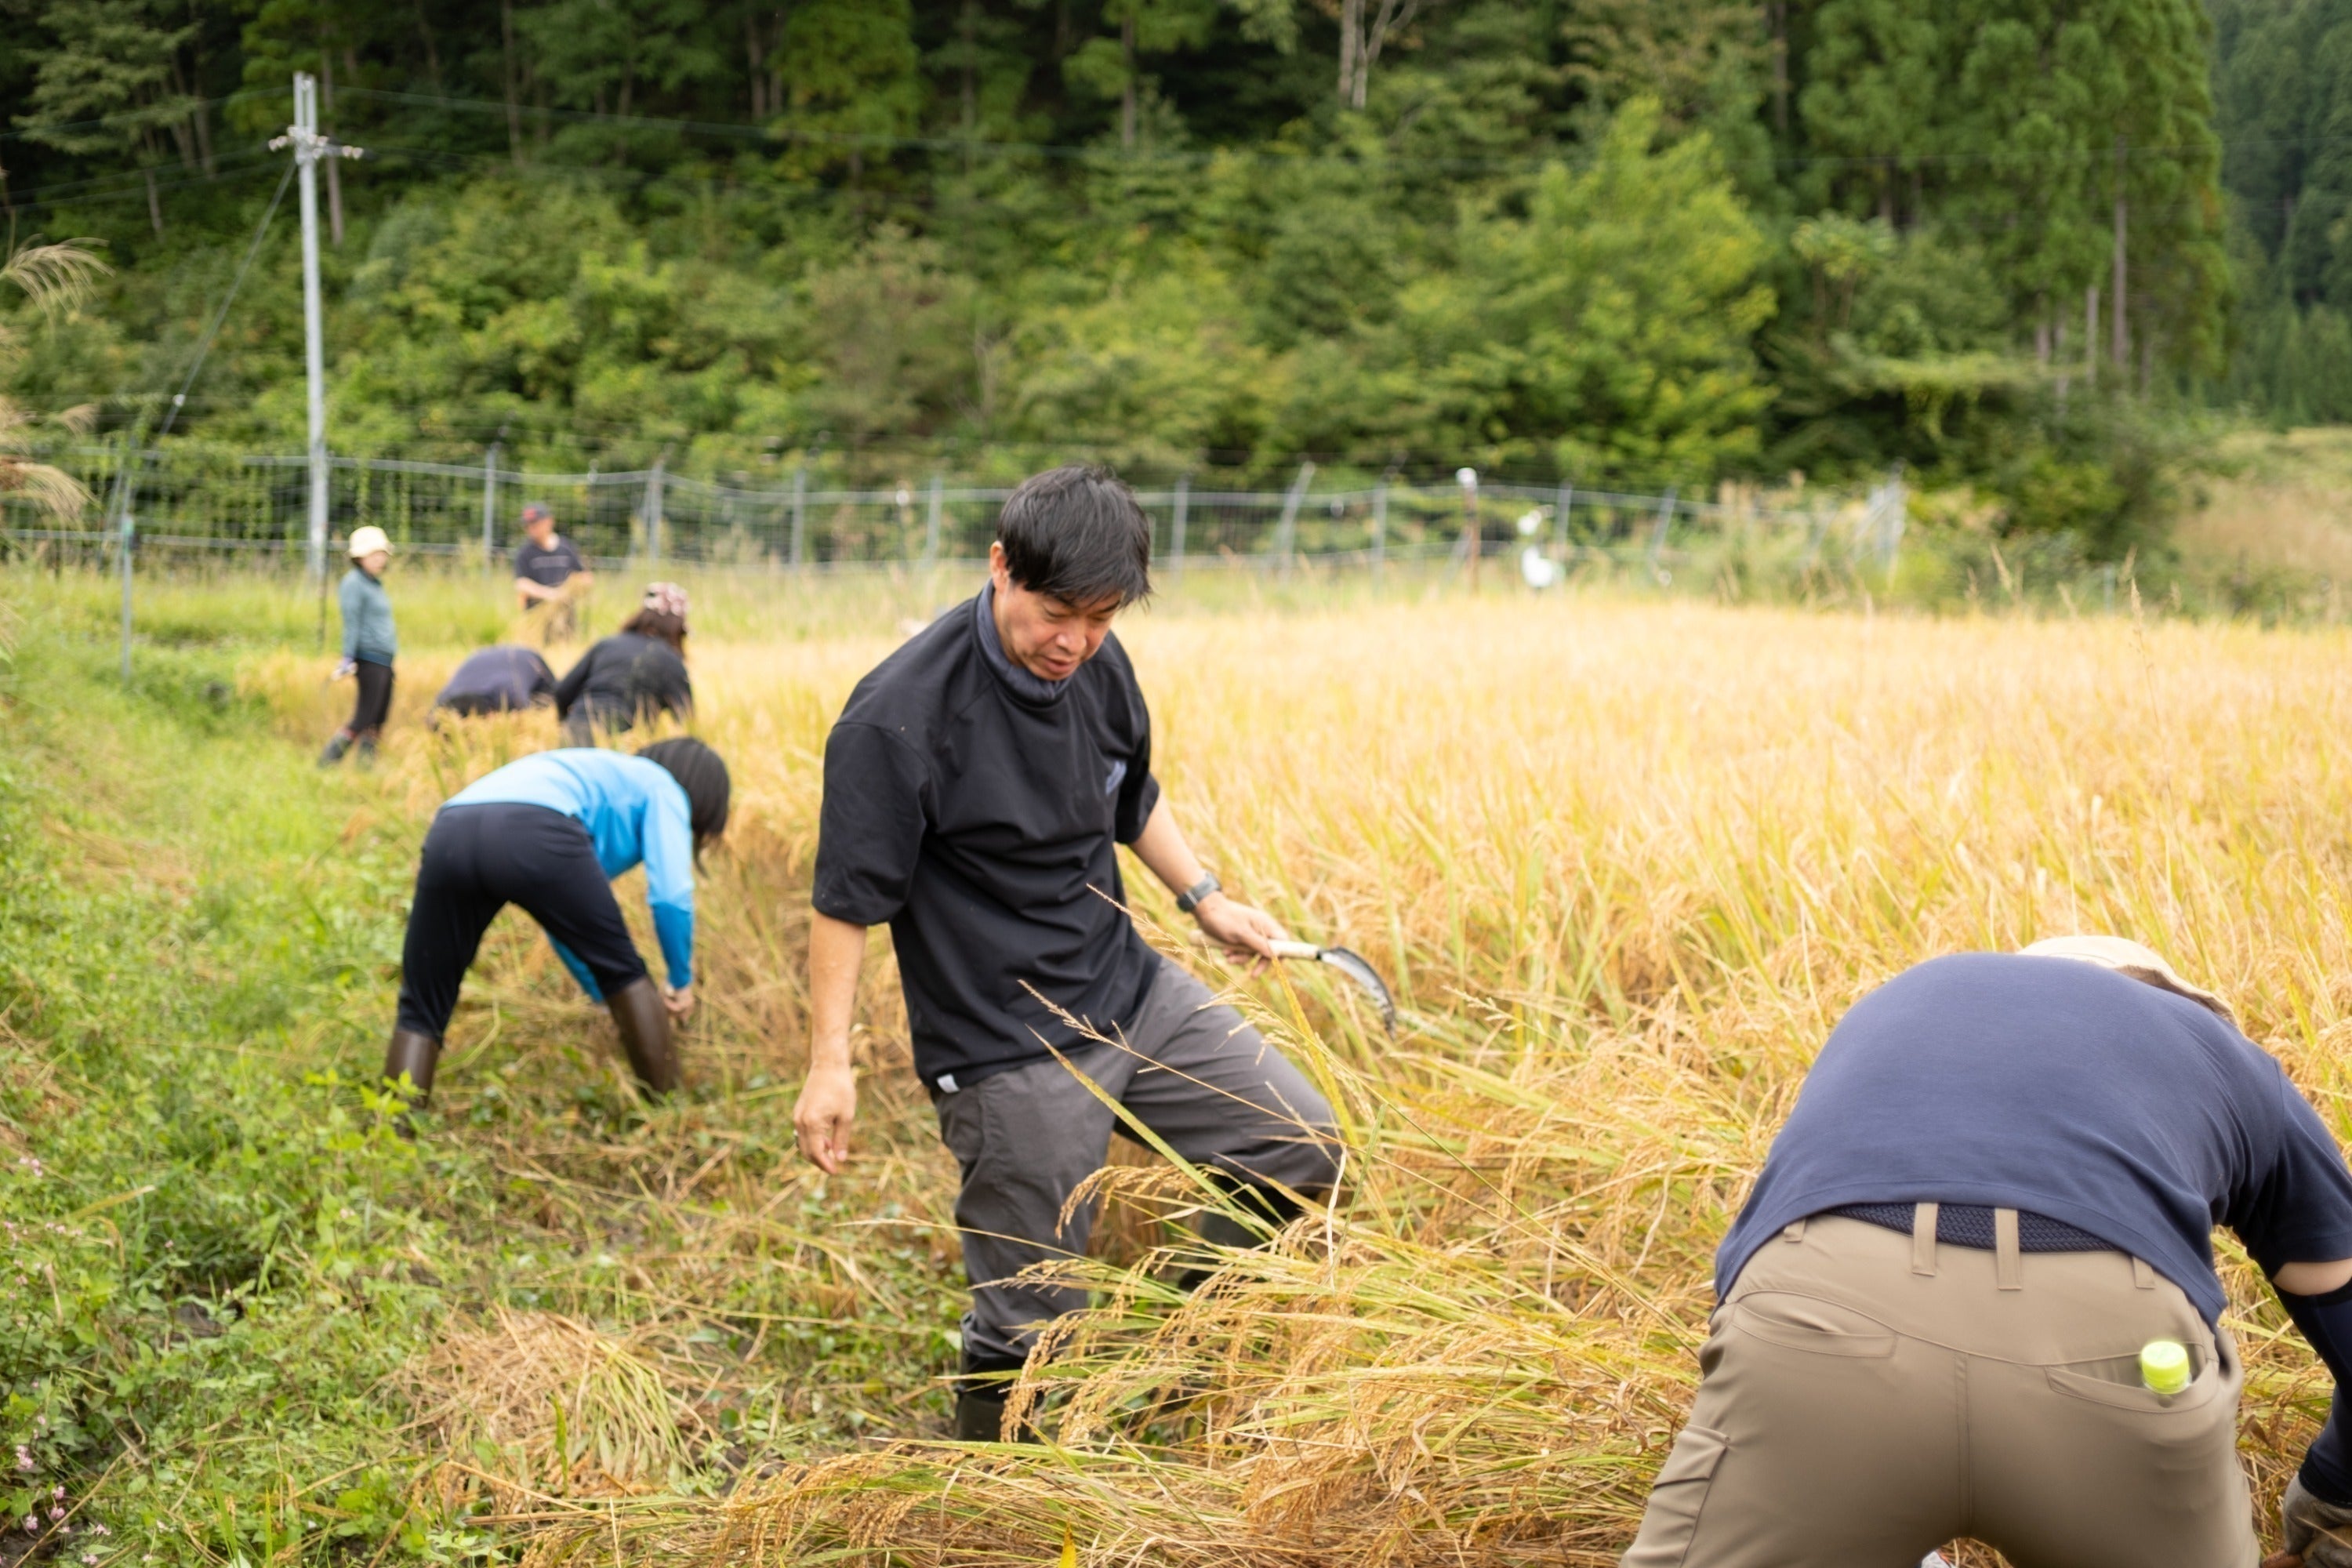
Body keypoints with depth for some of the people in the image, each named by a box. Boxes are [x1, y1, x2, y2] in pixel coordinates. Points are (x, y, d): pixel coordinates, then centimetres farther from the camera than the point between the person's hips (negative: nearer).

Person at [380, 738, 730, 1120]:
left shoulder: (599, 776, 45)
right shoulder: (663, 789, 26)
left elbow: (564, 919, 53)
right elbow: (671, 897, 9)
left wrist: (606, 998, 59)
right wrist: (682, 982, 25)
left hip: (449, 834, 6)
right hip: (534, 839, -6)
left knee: (421, 1010, 18)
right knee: (623, 971, 19)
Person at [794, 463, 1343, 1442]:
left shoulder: (1098, 665, 0)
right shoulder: (900, 718, -23)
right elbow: (847, 898, -18)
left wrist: (1204, 899, 22)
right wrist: (829, 1060, -20)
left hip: (1134, 993, 7)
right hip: (1009, 1052, -7)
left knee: (1301, 1147, 8)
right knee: (1029, 1318, 1)